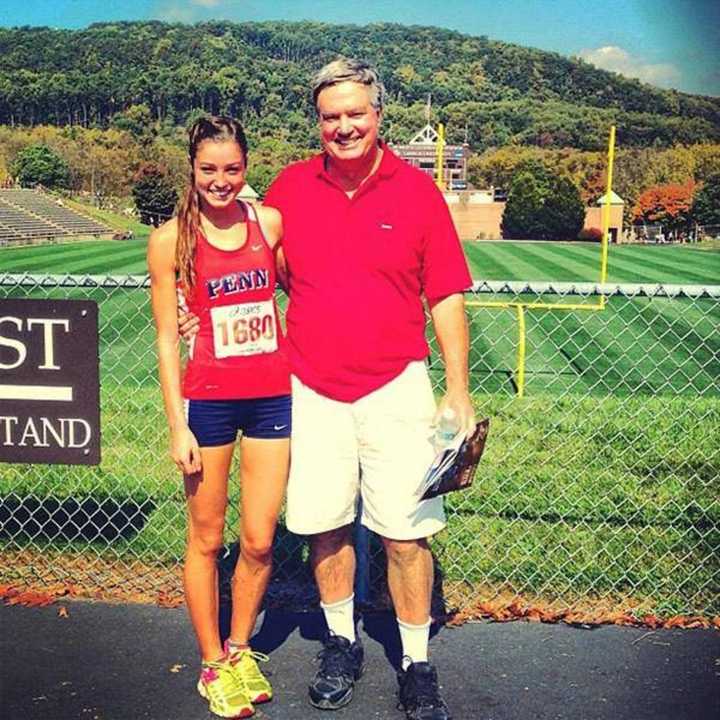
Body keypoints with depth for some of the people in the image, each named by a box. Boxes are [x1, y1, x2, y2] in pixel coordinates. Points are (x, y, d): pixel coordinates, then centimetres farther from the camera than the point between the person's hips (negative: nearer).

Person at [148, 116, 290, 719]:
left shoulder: (271, 222, 2)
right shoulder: (171, 240, -4)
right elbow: (166, 337, -2)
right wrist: (177, 425, -5)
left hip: (274, 397, 2)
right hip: (207, 400, -2)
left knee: (259, 542, 8)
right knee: (206, 539, 9)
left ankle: (240, 649, 32)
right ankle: (213, 664, 28)